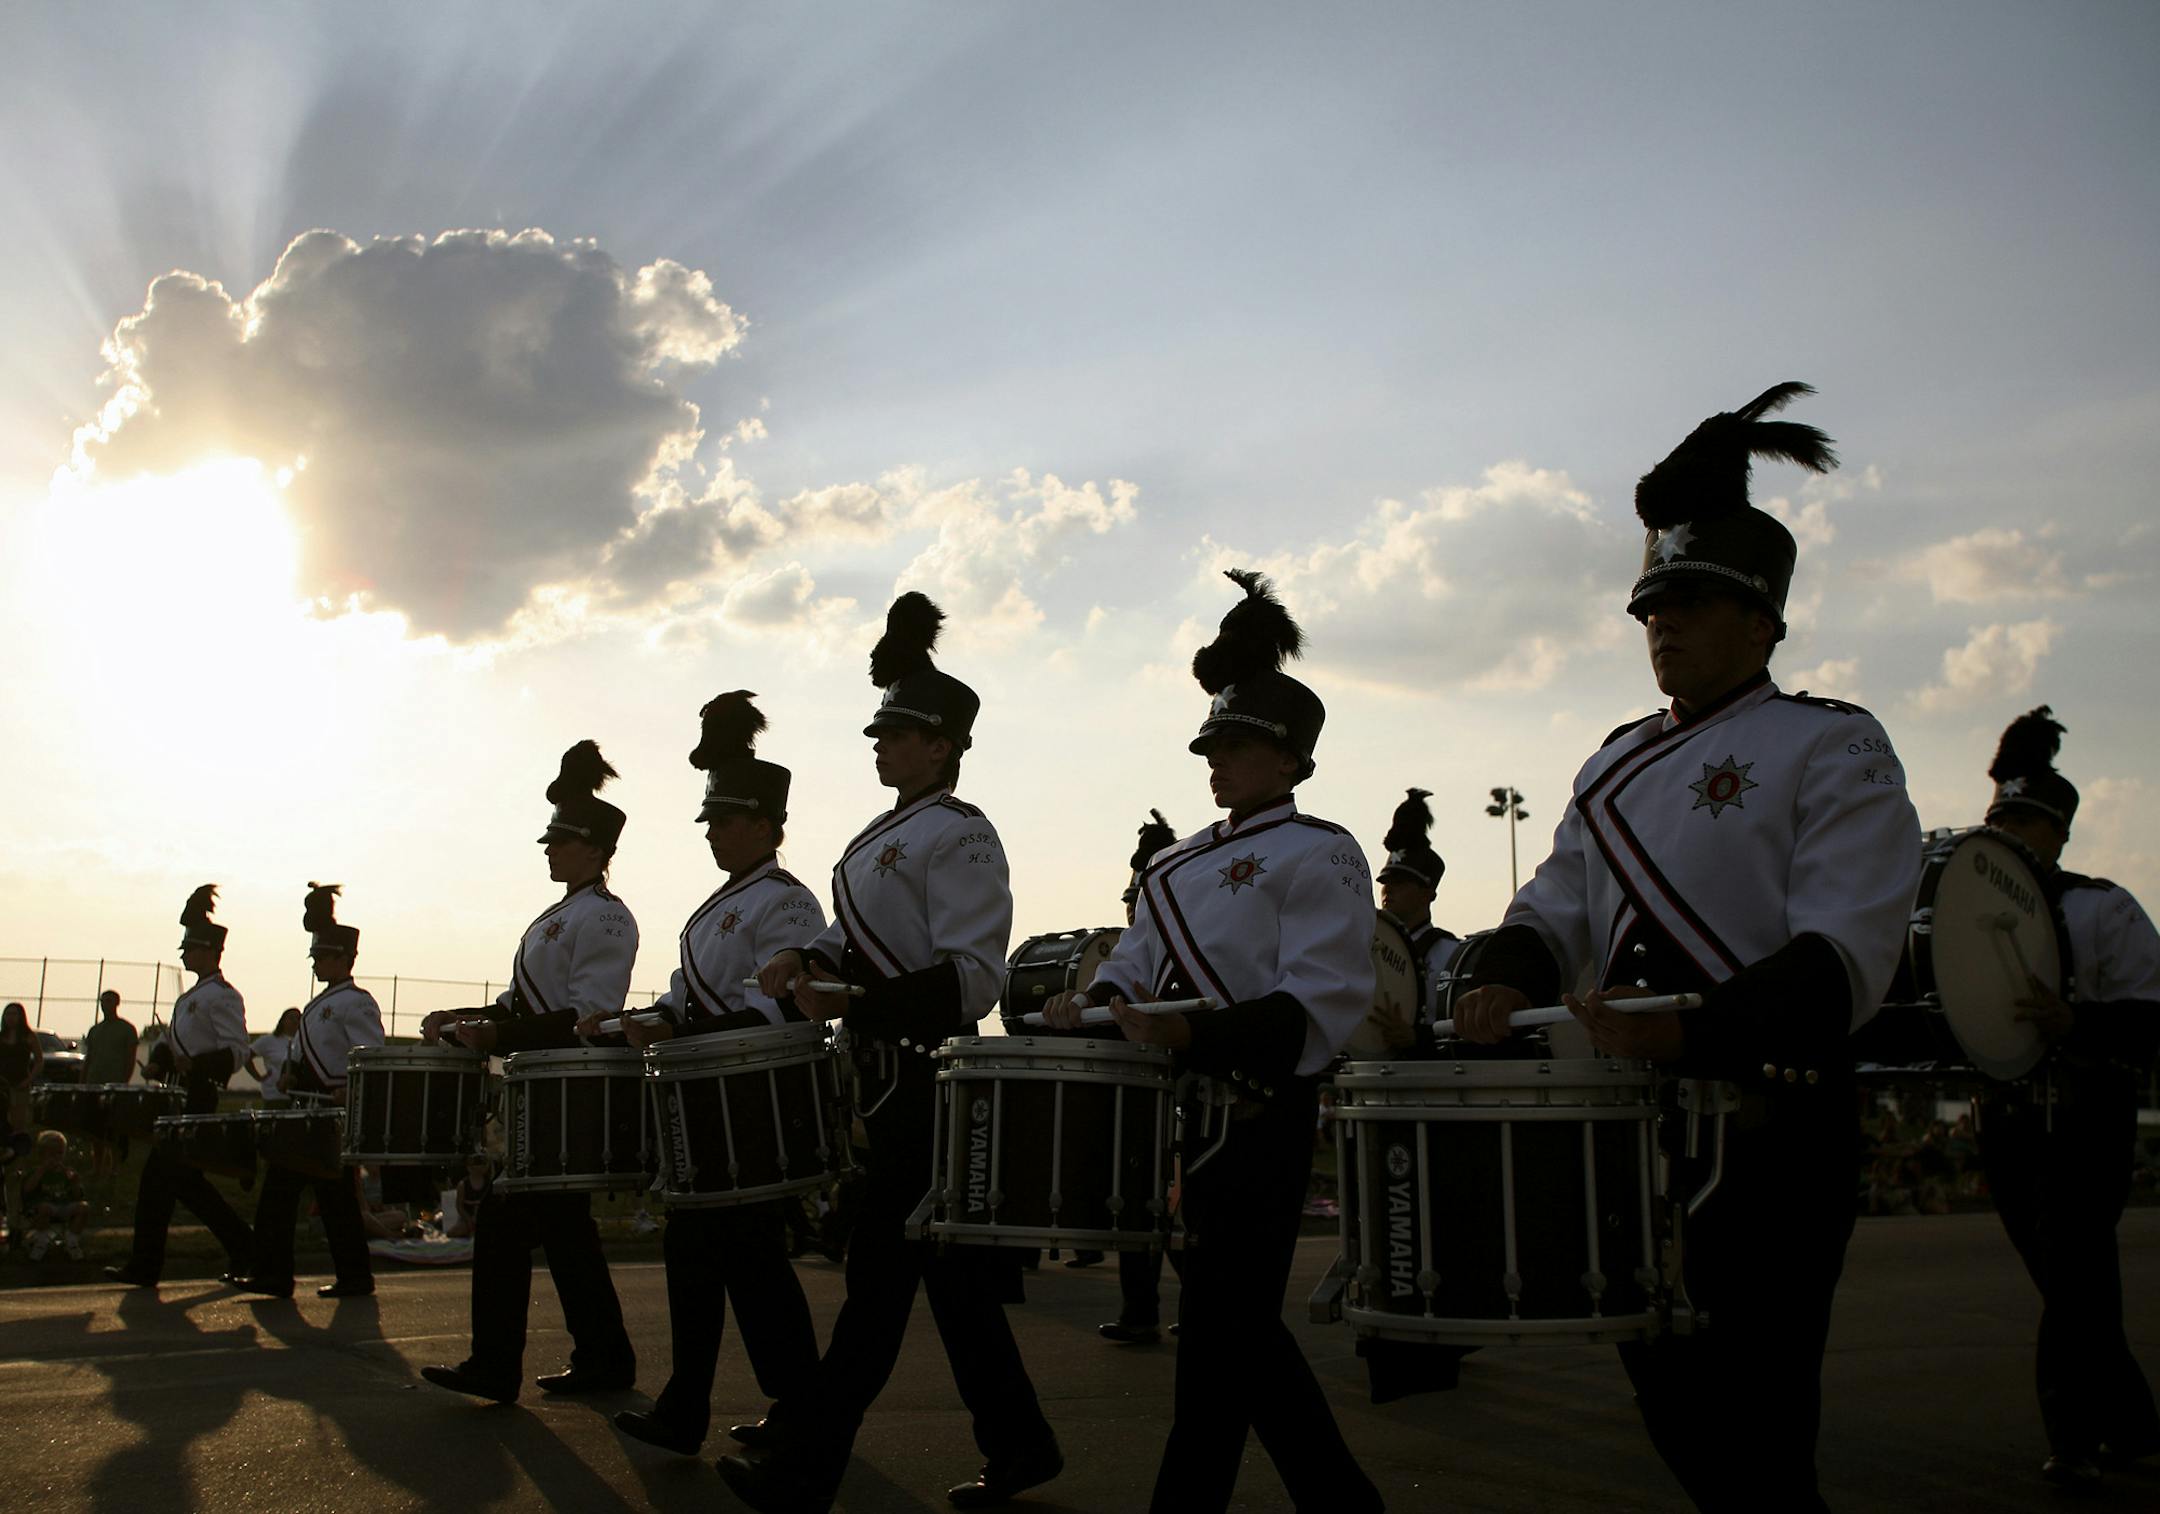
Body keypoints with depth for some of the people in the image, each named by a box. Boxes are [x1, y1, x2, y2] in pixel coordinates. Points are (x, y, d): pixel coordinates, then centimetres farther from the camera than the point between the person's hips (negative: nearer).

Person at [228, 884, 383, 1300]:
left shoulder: (357, 1003, -11)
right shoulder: (320, 1004, 19)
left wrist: (349, 1092, -28)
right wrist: (288, 1073, 10)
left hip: (333, 1110, -9)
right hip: (304, 1107, 10)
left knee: (335, 1194, -3)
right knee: (279, 1185, 6)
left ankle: (355, 1277, 7)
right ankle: (272, 1273, 10)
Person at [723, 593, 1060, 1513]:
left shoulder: (959, 835, -12)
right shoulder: (884, 835, 17)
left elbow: (971, 977, -19)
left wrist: (855, 1000, -28)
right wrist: (808, 961, 3)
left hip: (924, 1081, -10)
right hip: (889, 1078, 10)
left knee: (880, 1272, -5)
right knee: (949, 1266, 14)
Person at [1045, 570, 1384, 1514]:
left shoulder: (1318, 855, -8)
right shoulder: (1178, 866, 17)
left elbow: (1319, 1007, -18)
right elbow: (1138, 964, 20)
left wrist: (1195, 1033, -29)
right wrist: (1096, 1002, -3)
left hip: (1259, 1116, -8)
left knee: (1217, 1330, -4)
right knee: (1242, 1325, 14)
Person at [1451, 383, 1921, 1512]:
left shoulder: (1834, 750, -7)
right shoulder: (1615, 764, 15)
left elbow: (1843, 956, -17)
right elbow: (1557, 905, 14)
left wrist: (1692, 1028, -31)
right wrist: (1511, 979, -9)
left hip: (1767, 1134, -7)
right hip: (1632, 1124, 7)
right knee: (1669, 1400, 15)